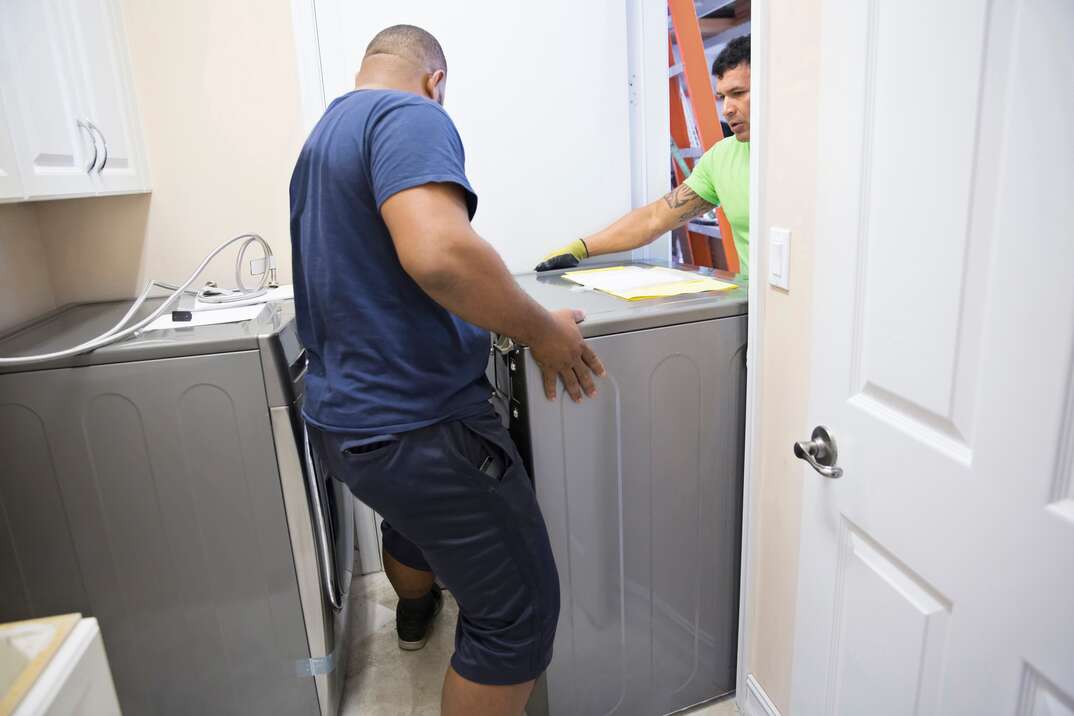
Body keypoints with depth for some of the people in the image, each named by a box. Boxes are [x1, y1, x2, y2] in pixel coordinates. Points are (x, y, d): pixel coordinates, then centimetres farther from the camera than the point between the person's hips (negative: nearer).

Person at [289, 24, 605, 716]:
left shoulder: (324, 134, 17)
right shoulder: (410, 116, -13)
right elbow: (438, 252, -32)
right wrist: (543, 331, -18)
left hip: (341, 418, 11)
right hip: (418, 425, -10)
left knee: (415, 513, 37)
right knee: (520, 614, 1)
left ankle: (415, 612, 66)